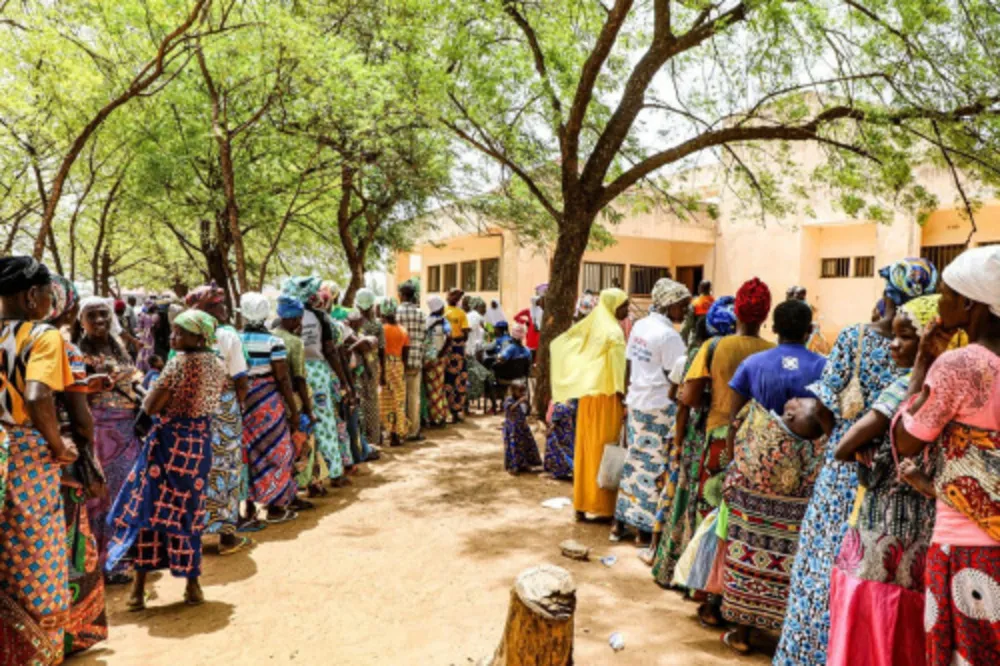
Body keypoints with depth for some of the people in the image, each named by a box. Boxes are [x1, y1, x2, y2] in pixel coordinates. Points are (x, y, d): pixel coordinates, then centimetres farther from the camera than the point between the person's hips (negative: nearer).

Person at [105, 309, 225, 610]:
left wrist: (149, 397, 5)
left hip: (169, 441, -6)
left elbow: (151, 407, -15)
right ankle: (192, 584, 17)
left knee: (149, 508, 6)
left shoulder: (179, 362, -16)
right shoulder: (218, 365, 4)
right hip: (200, 442, 6)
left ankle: (139, 586, 12)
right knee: (188, 510, 14)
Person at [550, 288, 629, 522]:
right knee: (603, 450, -1)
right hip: (606, 397, -7)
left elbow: (560, 343, 15)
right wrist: (623, 397, -13)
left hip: (586, 396, 7)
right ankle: (601, 506, 5)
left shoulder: (589, 326, 10)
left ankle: (582, 504, 16)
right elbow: (618, 370, -19)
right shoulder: (613, 332, -13)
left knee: (586, 449, 10)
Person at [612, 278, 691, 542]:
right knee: (654, 466, 3)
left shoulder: (639, 326, 7)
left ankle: (620, 522, 22)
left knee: (635, 460, 15)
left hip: (636, 403, 8)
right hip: (659, 408, -7)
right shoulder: (669, 335, -16)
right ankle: (644, 527, 13)